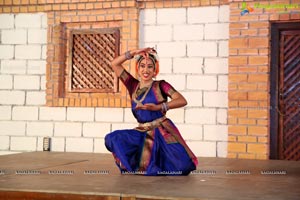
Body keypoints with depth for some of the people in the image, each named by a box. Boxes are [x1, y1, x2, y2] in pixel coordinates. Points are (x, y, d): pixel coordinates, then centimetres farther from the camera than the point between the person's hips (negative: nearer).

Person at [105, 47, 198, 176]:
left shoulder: (160, 85, -3)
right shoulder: (133, 85, 9)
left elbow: (182, 101, -15)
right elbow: (114, 64, 8)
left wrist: (158, 107, -24)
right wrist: (134, 53, -1)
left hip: (163, 132, -3)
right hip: (143, 133, 4)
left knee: (182, 167, -18)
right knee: (112, 139, -17)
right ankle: (139, 163, 3)